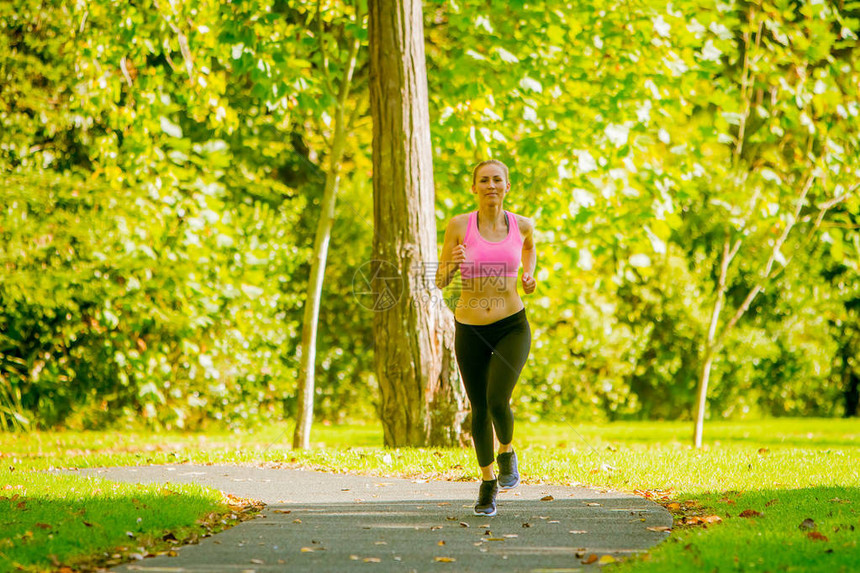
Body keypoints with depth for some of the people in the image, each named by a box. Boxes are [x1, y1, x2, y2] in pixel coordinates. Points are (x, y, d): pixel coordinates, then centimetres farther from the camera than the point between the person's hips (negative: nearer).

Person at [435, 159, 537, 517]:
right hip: (470, 330, 1)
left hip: (511, 327, -1)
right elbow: (440, 282, -3)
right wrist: (453, 263, -24)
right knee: (480, 409, 10)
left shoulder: (521, 225, -2)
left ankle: (507, 452, 12)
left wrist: (529, 275, 4)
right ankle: (488, 482, 32)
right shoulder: (459, 225, -7)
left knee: (498, 401, -21)